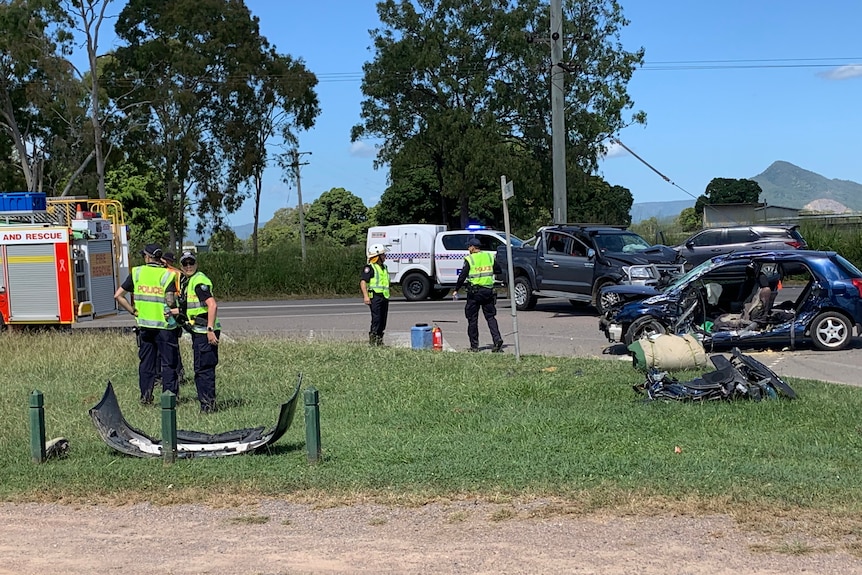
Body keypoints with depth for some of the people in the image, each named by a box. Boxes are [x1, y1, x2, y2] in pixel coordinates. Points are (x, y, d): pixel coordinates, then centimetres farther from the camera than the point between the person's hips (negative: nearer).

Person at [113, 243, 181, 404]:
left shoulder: (137, 272, 2)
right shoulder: (167, 275, -8)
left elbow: (118, 296, 0)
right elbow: (170, 302, -19)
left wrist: (133, 311, 5)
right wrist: (176, 309, 3)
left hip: (144, 325, 3)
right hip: (164, 326, -3)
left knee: (146, 361, 13)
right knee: (168, 363, 4)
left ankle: (145, 396, 15)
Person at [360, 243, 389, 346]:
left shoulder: (384, 267, 21)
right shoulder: (369, 267, -7)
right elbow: (363, 282, -15)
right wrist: (365, 296, -24)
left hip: (384, 296, 8)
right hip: (375, 296, -8)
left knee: (383, 320, 9)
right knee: (376, 318, -12)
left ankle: (379, 339, 16)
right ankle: (372, 340, -9)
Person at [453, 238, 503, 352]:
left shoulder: (469, 260, -7)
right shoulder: (490, 256, 6)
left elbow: (462, 276, -8)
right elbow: (498, 269, 14)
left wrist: (456, 290, 1)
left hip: (474, 292, -4)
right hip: (488, 291, 4)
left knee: (472, 319, 5)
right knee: (490, 317, 9)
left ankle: (474, 345, 7)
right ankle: (497, 340, -9)